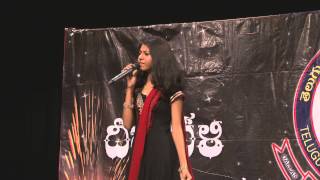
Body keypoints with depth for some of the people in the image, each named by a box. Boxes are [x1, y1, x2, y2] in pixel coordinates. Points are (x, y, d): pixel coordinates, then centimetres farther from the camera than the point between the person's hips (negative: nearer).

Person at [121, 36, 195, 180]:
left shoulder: (171, 88, -7)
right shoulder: (139, 86, 10)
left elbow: (176, 127, -11)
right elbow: (128, 124, 4)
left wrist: (183, 165, -18)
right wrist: (130, 88, 1)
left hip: (163, 152, -6)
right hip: (140, 152, 6)